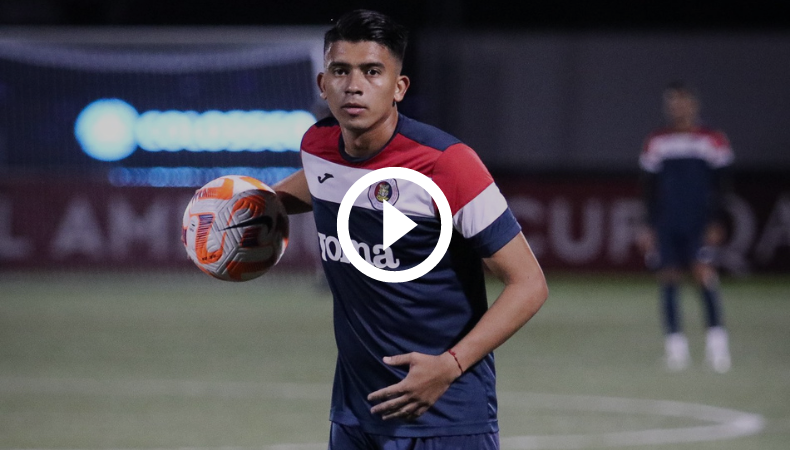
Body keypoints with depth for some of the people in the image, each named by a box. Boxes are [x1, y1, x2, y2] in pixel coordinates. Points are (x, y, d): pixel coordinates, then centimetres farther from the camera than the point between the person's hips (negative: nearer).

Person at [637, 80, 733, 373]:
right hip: (666, 225, 3)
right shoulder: (655, 143, 10)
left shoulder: (713, 141, 4)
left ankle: (717, 338, -12)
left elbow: (719, 188, 3)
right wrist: (650, 226, 7)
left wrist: (716, 224, -4)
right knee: (668, 278, -1)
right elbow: (650, 190, 13)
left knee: (704, 272, -16)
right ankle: (675, 343, 6)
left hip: (700, 223, -3)